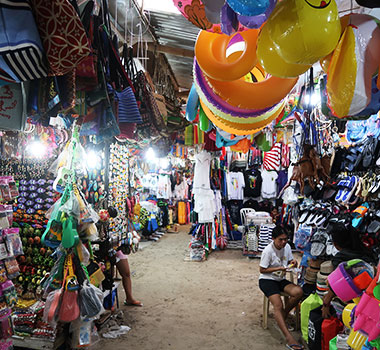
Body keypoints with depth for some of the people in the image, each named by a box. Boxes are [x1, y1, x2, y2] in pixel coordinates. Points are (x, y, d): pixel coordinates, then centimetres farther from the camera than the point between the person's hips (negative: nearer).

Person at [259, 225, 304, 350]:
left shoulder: (287, 246, 0)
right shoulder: (268, 251, -18)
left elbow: (289, 261, 14)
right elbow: (262, 270, -12)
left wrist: (292, 263, -11)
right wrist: (279, 268, -22)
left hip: (281, 279, 6)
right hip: (267, 280, -6)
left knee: (298, 292, -22)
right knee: (278, 305, -27)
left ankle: (284, 314, 0)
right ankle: (289, 338, -30)